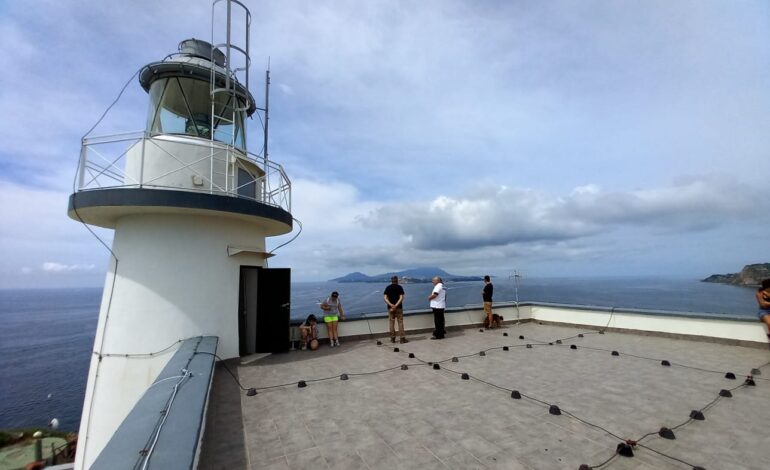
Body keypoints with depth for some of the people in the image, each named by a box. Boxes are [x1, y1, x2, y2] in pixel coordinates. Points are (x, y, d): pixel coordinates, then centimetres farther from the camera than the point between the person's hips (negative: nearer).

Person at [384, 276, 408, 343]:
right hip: (399, 307, -2)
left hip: (390, 308, 2)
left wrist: (391, 305, -14)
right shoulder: (399, 287, -2)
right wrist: (396, 306, -16)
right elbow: (401, 298, -13)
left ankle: (392, 338, 12)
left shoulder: (387, 288, 6)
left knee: (391, 323, 8)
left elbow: (385, 298, -5)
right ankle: (402, 338, 2)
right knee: (400, 322, 2)